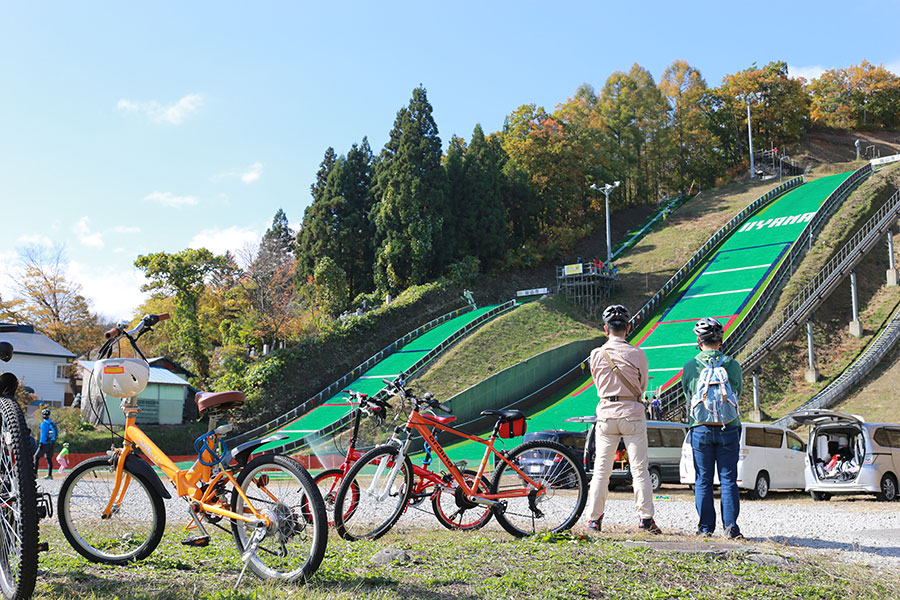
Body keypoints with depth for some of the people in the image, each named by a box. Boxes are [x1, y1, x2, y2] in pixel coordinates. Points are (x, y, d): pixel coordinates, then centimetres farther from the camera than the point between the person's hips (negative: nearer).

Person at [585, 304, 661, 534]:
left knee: (601, 469, 7)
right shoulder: (637, 354, -7)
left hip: (606, 412, 2)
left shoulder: (596, 354, -1)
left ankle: (594, 518, 10)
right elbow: (642, 385, 6)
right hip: (632, 413, -2)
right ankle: (646, 518, 4)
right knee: (639, 468, 4)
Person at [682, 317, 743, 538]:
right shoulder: (733, 365, -1)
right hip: (729, 429, 1)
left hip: (701, 430, 0)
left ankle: (706, 527, 9)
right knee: (728, 480, 6)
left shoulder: (690, 366, -3)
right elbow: (738, 393, 13)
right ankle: (731, 526, 4)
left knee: (703, 480, 7)